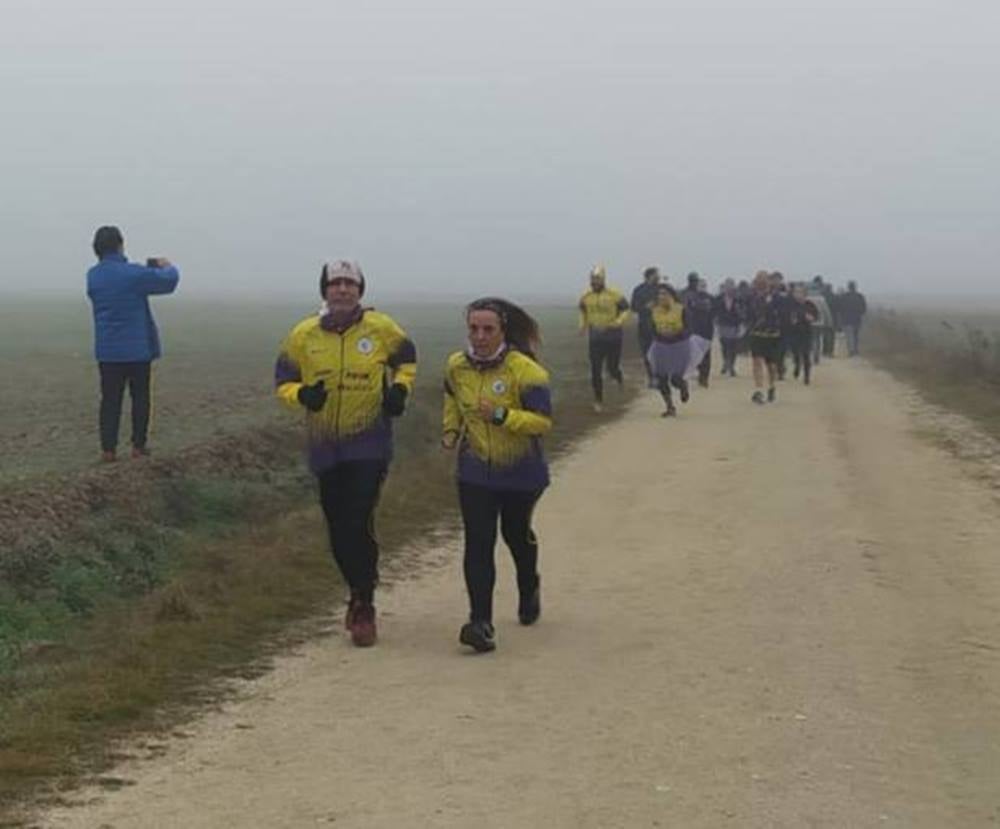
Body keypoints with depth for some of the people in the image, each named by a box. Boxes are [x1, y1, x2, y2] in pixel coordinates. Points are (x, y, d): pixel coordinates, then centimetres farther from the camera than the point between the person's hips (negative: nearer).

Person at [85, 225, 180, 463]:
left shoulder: (93, 275, 1)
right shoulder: (133, 274, -16)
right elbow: (169, 280, -8)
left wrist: (151, 268, 15)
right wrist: (168, 267, 15)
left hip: (107, 351, 4)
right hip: (138, 348, -4)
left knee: (110, 399, 7)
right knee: (140, 397, 9)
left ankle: (108, 449, 3)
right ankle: (138, 445, 12)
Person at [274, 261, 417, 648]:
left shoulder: (381, 328, -3)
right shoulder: (304, 335, 0)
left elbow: (406, 358, 16)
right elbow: (283, 378, 8)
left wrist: (400, 388, -3)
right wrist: (301, 395, -13)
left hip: (369, 445, -3)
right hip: (324, 447, 3)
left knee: (358, 525, -15)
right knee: (338, 529, 10)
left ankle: (363, 607, -5)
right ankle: (360, 594, 30)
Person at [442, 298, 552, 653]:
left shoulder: (525, 370, -21)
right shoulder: (457, 365, -4)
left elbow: (543, 421, -23)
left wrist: (501, 416, -35)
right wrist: (451, 429, 5)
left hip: (520, 471, -2)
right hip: (475, 471, 2)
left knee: (516, 533, 18)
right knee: (478, 543, -11)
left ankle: (529, 589, 50)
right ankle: (481, 624, -18)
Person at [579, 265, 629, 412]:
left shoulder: (614, 295, -12)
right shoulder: (586, 297, 1)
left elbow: (625, 310, -4)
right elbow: (583, 311, 20)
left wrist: (618, 322, -23)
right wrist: (583, 324, 4)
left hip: (613, 338, -3)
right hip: (595, 339, 3)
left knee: (612, 368, 1)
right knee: (596, 371, -1)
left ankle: (619, 377, 39)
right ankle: (598, 401, 10)